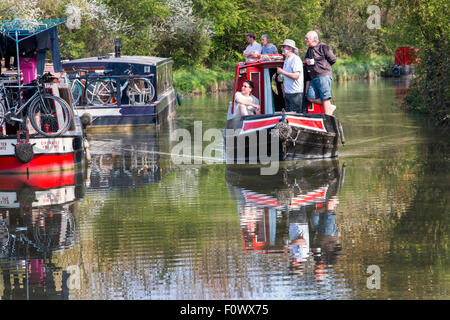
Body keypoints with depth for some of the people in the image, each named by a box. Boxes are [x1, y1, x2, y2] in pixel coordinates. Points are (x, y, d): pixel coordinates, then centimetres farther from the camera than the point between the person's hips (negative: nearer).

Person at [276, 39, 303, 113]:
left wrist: (282, 72, -17)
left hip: (295, 93, -9)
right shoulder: (286, 60, 17)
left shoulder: (296, 59, -12)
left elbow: (296, 76, -22)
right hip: (287, 92, 9)